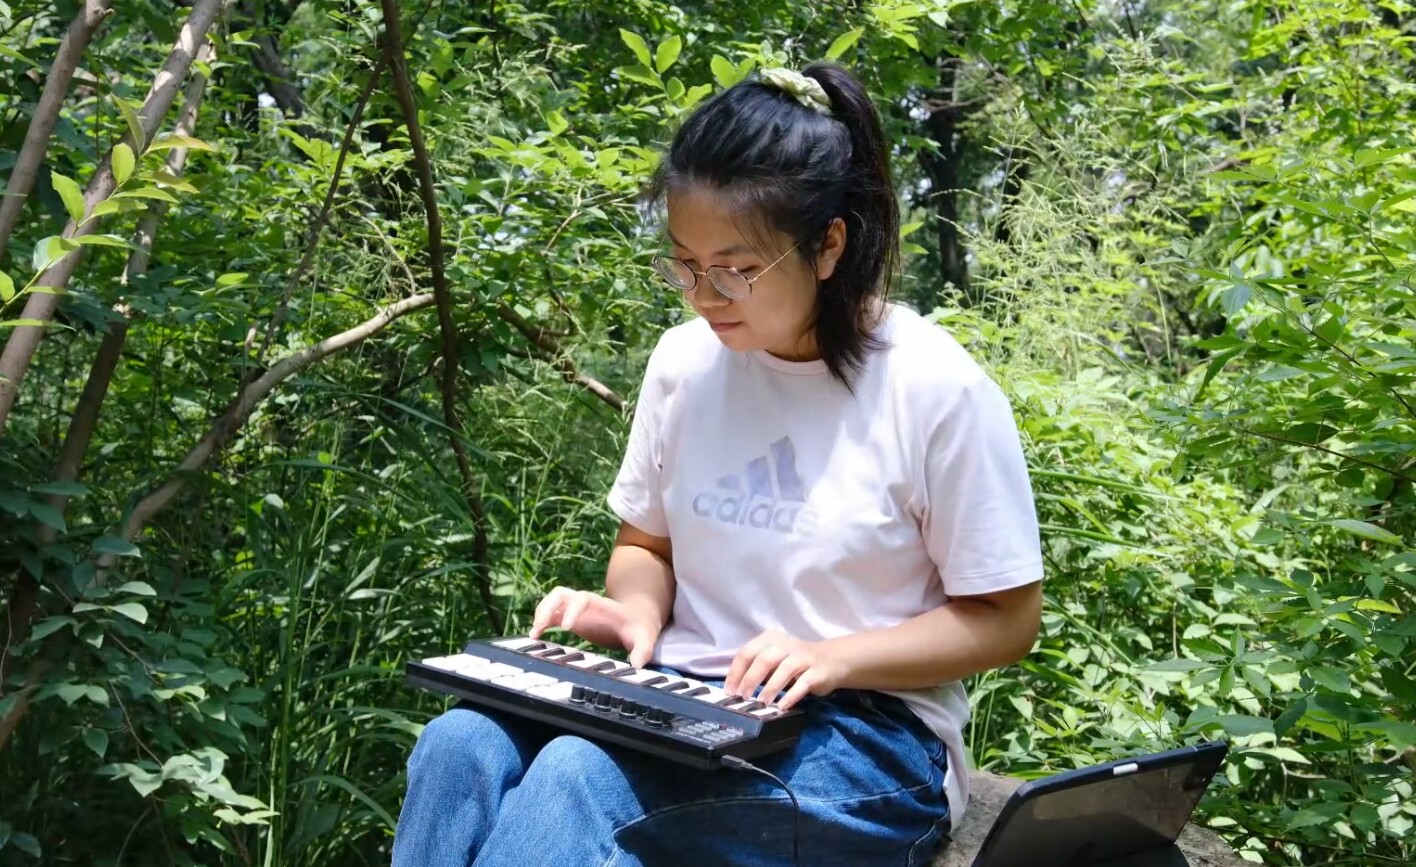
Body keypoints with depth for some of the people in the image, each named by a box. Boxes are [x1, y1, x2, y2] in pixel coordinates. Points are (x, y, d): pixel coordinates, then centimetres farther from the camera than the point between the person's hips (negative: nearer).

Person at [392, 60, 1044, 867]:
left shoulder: (937, 389, -11)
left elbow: (1006, 618, -5)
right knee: (461, 745, -25)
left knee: (577, 776, -32)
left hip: (864, 733, -4)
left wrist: (835, 657, -19)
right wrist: (636, 611, -7)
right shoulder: (684, 361, 4)